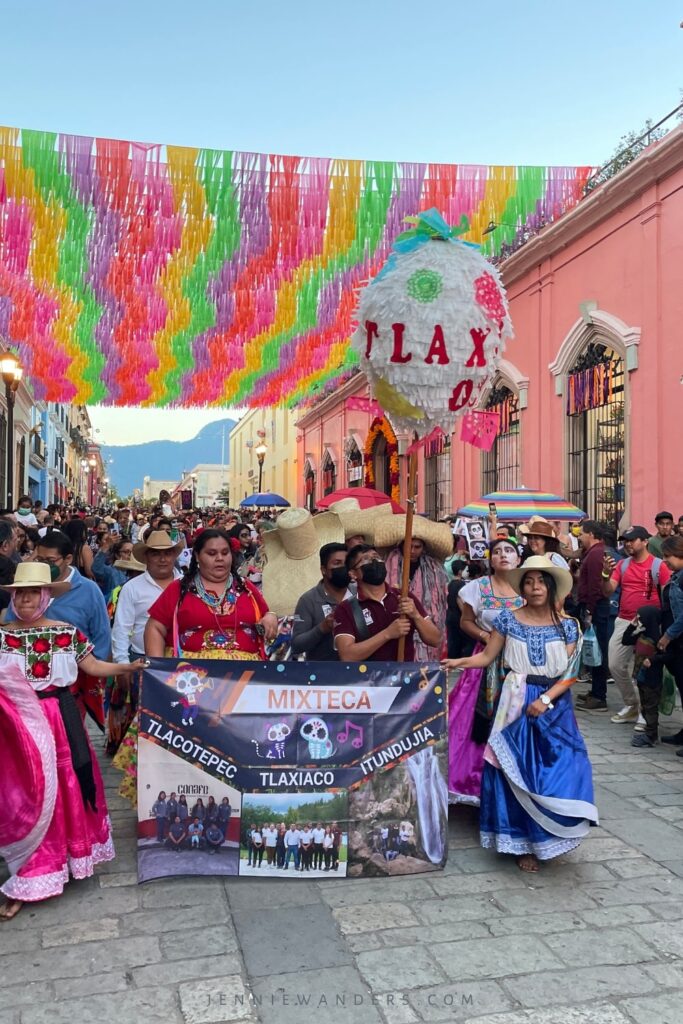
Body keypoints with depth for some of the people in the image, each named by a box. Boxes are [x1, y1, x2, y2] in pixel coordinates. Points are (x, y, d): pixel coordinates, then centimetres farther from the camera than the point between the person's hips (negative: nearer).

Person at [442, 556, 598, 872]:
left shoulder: (568, 626, -1)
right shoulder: (508, 619, -2)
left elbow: (569, 674, -3)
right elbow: (488, 656, 0)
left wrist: (545, 699, -16)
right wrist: (459, 662, -17)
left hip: (554, 706, 1)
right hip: (516, 704, -1)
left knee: (556, 772, -1)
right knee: (516, 772, 1)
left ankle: (543, 838, 20)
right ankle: (522, 843, 14)